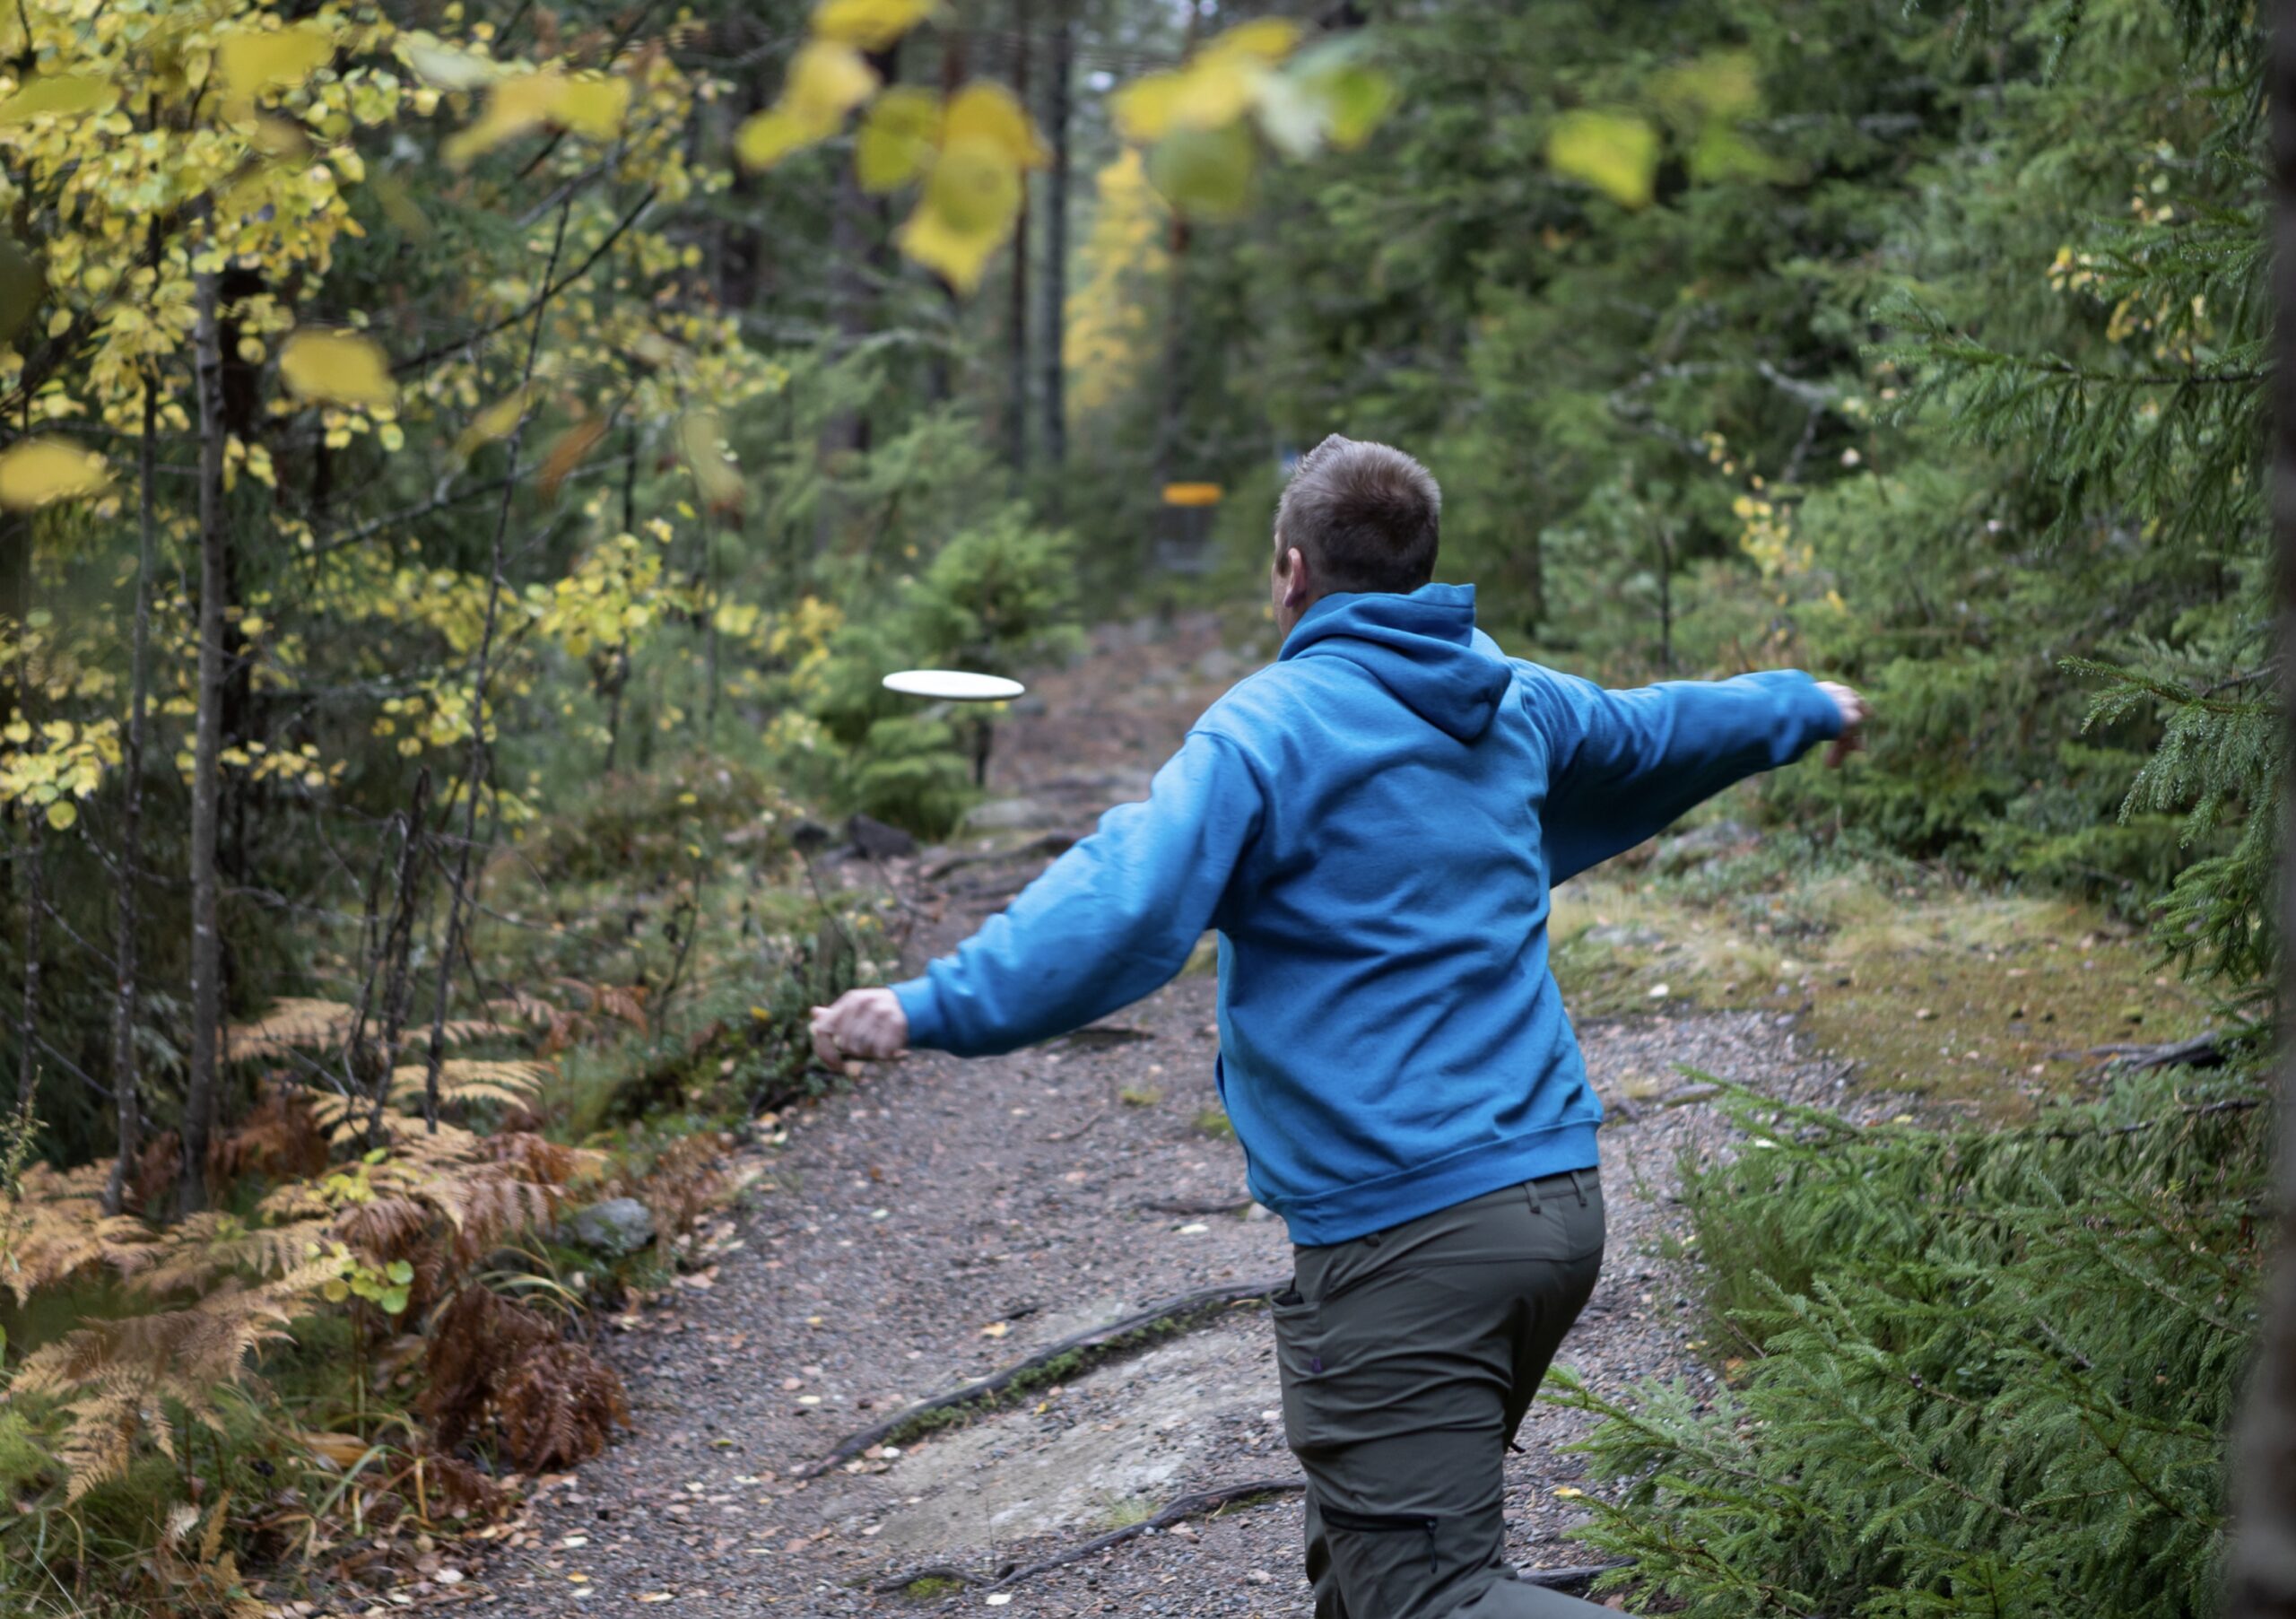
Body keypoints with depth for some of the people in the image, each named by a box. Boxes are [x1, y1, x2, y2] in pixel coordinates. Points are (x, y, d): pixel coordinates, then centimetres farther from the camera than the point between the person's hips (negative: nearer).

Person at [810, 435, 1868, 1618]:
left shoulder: (1270, 727, -9)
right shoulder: (1513, 704, 13)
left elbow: (1122, 908, -22)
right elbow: (1656, 732, 33)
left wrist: (933, 1009, -25)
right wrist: (1802, 706, 53)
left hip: (1406, 1237, -8)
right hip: (1557, 1198, 8)